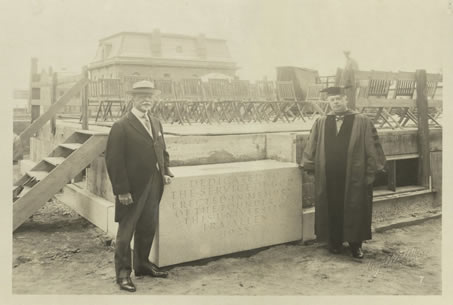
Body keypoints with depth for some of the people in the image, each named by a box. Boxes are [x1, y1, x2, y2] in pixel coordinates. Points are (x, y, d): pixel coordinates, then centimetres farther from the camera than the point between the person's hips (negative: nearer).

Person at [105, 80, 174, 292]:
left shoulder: (156, 123, 12)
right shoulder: (121, 126, -11)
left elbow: (163, 151, 21)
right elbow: (113, 160, -14)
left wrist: (166, 172, 7)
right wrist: (121, 190, -18)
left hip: (153, 188, 7)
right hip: (132, 190, -6)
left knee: (148, 229, 16)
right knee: (126, 232, 5)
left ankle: (142, 264, 33)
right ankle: (123, 273, 18)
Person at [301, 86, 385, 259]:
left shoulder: (362, 122, -1)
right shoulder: (320, 123, 6)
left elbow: (372, 147, -2)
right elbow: (311, 147, 9)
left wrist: (371, 171, -6)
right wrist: (310, 167, 3)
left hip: (354, 176, -2)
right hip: (328, 178, 2)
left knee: (355, 210, 5)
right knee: (331, 210, 9)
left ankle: (355, 244, 21)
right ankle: (334, 243, 24)